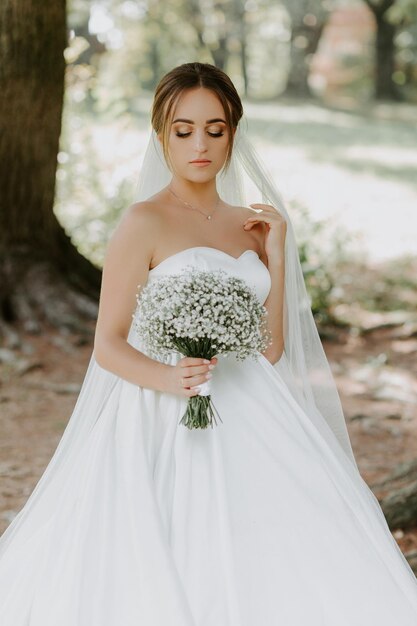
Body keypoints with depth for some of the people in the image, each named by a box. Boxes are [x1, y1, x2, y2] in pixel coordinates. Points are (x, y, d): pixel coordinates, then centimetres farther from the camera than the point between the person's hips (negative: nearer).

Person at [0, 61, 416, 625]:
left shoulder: (251, 225, 13)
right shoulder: (144, 223, -4)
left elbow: (270, 348, 9)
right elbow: (109, 345, -7)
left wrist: (276, 253, 3)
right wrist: (168, 379, -26)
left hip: (250, 427, 6)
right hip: (171, 429, -5)